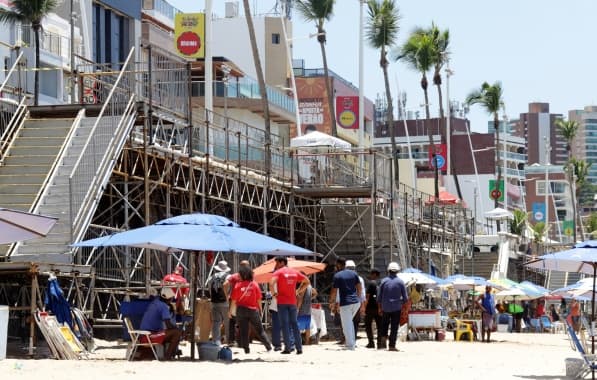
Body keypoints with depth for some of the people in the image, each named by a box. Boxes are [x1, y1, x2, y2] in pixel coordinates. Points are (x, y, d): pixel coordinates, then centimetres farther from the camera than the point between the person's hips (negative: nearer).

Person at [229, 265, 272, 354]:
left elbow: (233, 300, -4)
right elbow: (258, 299, -2)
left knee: (243, 331, 6)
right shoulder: (255, 284, -4)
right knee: (259, 330, 11)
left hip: (241, 310, -1)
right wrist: (260, 310, 10)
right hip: (253, 310, 1)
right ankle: (268, 346, 9)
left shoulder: (238, 285, -7)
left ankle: (246, 349, 4)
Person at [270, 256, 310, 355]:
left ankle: (288, 347, -5)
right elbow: (307, 282, 16)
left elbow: (272, 283, -24)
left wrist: (275, 293, -9)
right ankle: (299, 348, 5)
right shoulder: (295, 272, 11)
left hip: (282, 302, -4)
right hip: (292, 302, 4)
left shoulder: (278, 272, -6)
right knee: (294, 324, 9)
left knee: (285, 325, -1)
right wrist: (298, 291, 12)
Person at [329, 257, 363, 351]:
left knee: (346, 325, 1)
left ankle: (350, 345, 1)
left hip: (345, 303, -6)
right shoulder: (353, 273, 8)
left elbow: (334, 291, -7)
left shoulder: (337, 276, -7)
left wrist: (332, 302, 7)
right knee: (350, 321, 23)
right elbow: (359, 288, 11)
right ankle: (353, 342, 19)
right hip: (356, 302, 6)